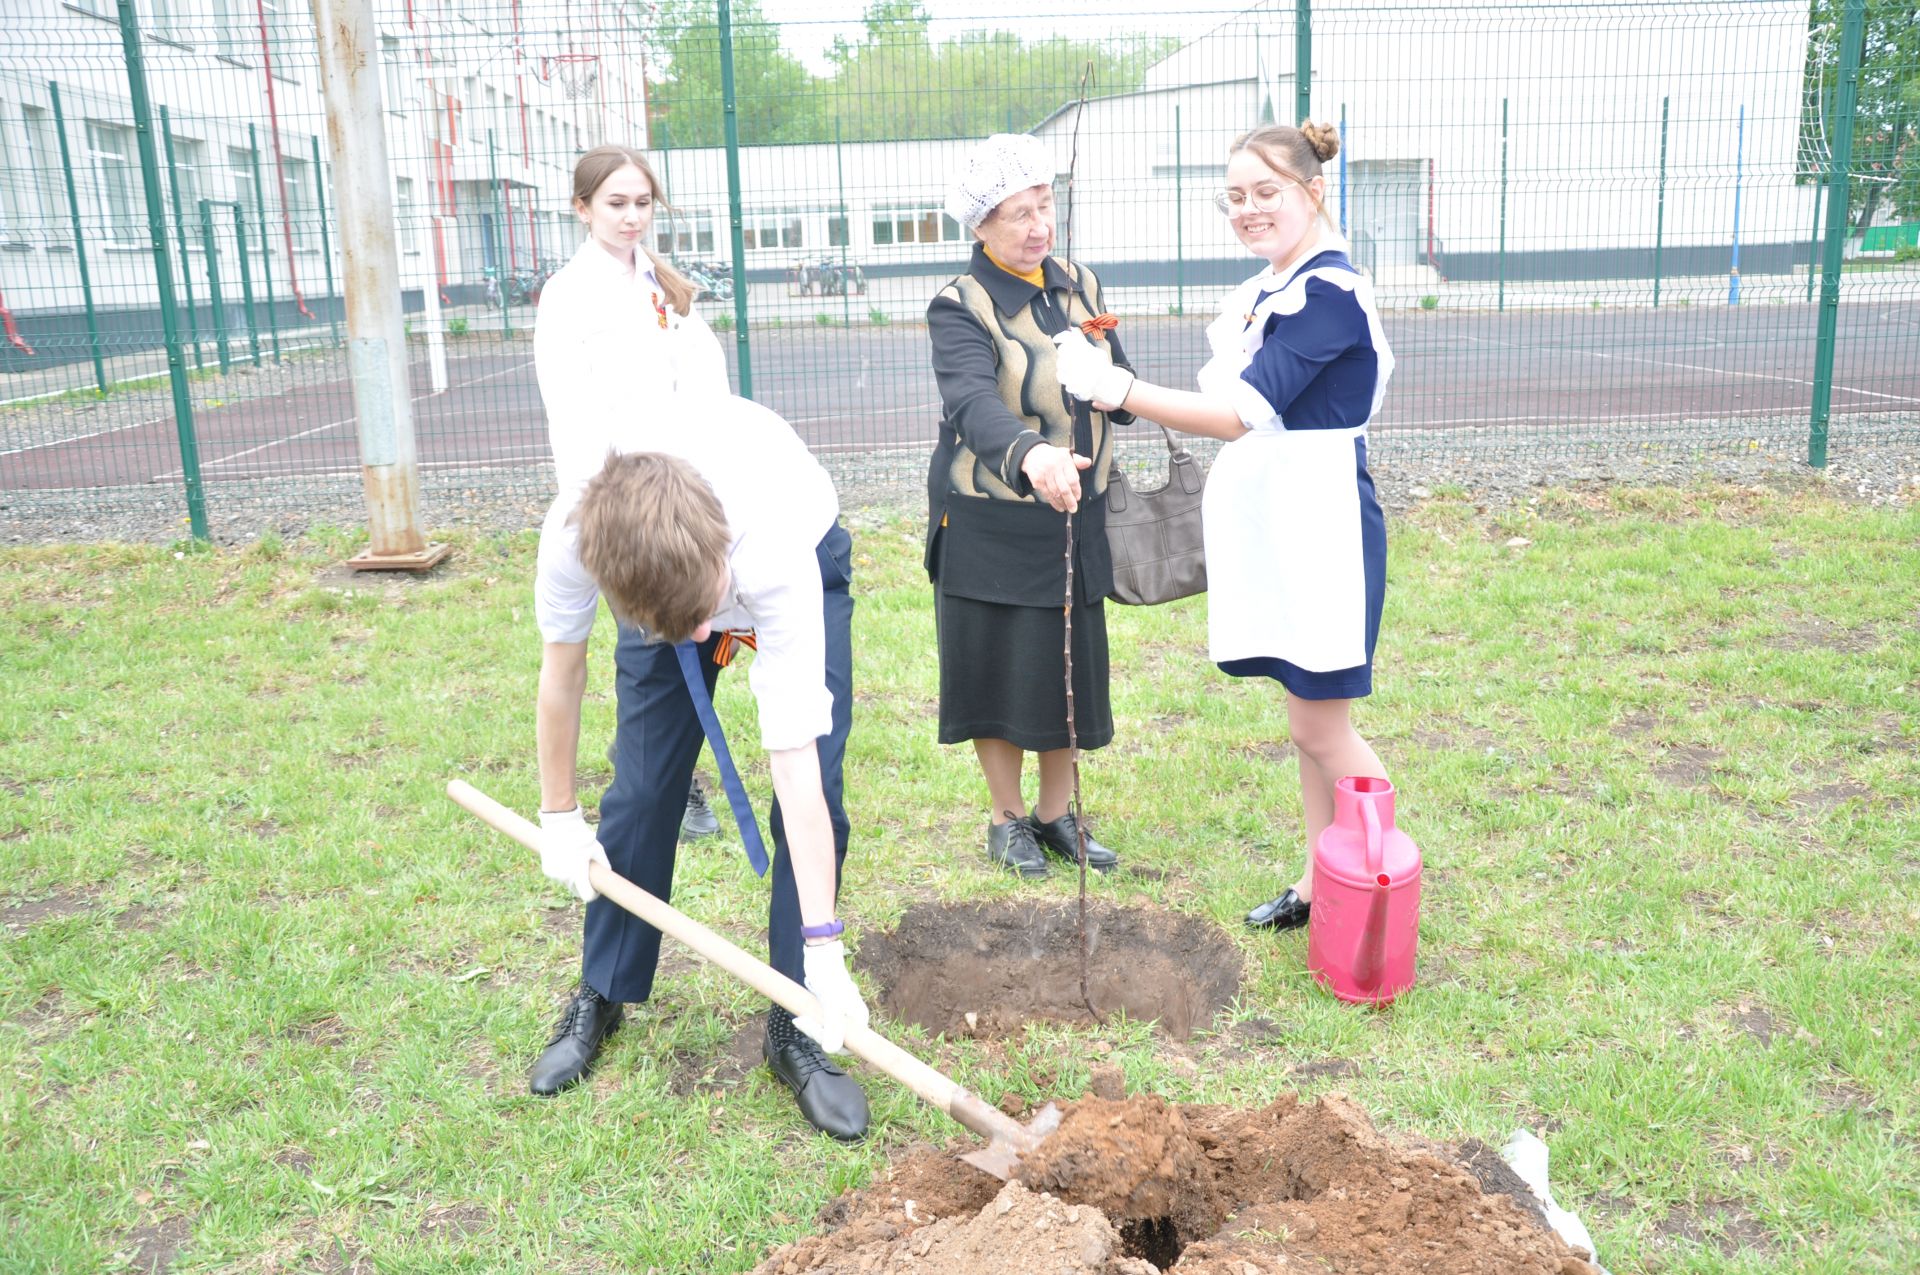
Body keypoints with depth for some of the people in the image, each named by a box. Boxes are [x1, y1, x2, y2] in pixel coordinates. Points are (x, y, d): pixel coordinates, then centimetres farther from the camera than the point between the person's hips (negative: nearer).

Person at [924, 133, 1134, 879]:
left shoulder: (1079, 286, 9)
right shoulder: (961, 307, -11)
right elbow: (972, 402, -32)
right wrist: (1030, 454, -49)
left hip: (1075, 517, 5)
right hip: (991, 526, -5)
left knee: (1069, 670, 11)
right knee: (1000, 670, 4)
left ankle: (1056, 813, 29)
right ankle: (1006, 818, 23)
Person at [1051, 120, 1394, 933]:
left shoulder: (1329, 291, -18)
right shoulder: (1267, 289, 12)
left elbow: (1242, 412, -26)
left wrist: (1117, 388, -29)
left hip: (1321, 527, -9)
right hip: (1274, 526, 9)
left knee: (1321, 727, -1)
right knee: (1307, 722, 16)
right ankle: (1319, 886, 28)